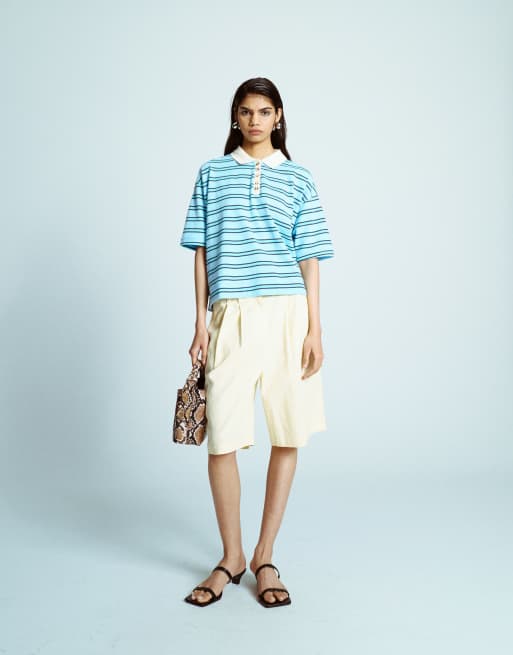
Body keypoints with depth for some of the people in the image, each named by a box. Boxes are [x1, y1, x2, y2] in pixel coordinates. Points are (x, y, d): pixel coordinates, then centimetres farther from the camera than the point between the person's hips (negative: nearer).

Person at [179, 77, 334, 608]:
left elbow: (309, 256, 7)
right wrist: (201, 322, 3)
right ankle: (231, 558, 16)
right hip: (232, 315, 0)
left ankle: (264, 558, 17)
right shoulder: (212, 174, 12)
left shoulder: (298, 179, 11)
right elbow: (201, 251, 10)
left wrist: (315, 329, -1)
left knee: (288, 437, 2)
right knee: (221, 439, -4)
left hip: (288, 314, 1)